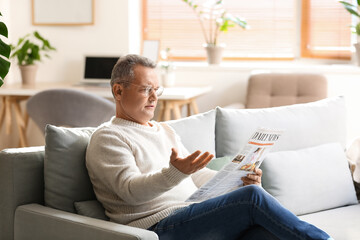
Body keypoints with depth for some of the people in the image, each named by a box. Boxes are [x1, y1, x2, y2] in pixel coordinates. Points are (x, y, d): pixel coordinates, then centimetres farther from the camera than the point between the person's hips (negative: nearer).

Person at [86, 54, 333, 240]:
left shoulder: (165, 130, 29)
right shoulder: (107, 138, 3)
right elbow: (131, 190, -13)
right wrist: (175, 173, -32)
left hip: (196, 219, 7)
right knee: (253, 197, -25)